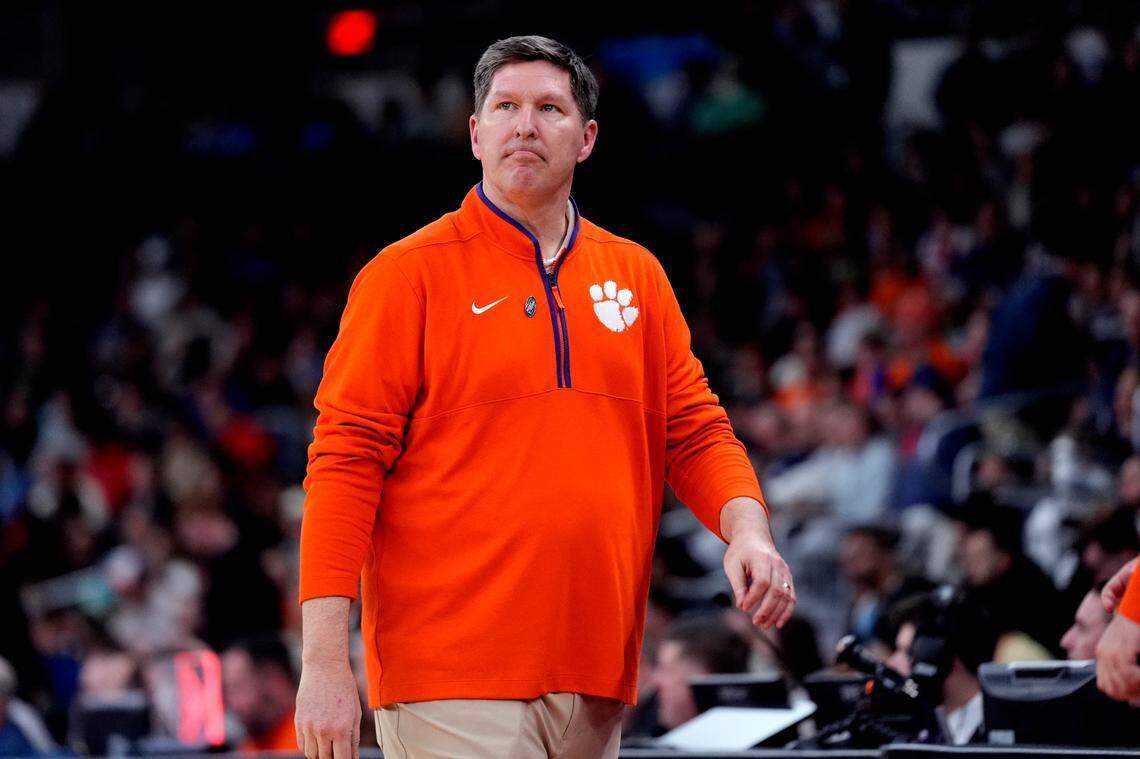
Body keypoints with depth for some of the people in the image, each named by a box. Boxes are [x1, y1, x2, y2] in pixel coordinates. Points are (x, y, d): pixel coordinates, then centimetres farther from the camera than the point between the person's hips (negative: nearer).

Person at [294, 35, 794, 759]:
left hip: (596, 678, 5)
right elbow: (344, 459, -6)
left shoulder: (637, 274, 13)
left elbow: (695, 428, 17)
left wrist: (747, 528, -6)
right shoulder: (407, 273, -1)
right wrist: (325, 660, -13)